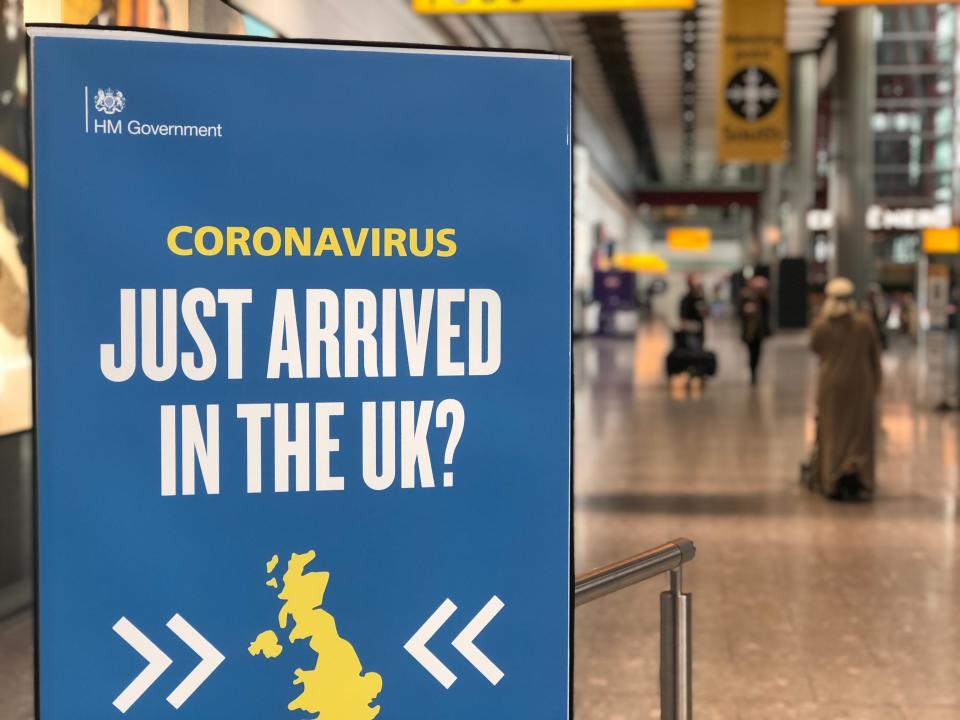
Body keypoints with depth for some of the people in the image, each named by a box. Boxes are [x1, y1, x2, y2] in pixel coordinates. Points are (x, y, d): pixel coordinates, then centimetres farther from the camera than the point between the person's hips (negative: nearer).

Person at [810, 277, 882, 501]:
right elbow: (875, 355, 0)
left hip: (831, 384, 0)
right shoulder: (864, 321, -8)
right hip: (860, 384, 0)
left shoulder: (822, 323, -9)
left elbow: (815, 347, 10)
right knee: (859, 433, 11)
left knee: (832, 434, 9)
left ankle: (834, 481, 2)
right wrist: (876, 383, 11)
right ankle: (855, 471, -6)